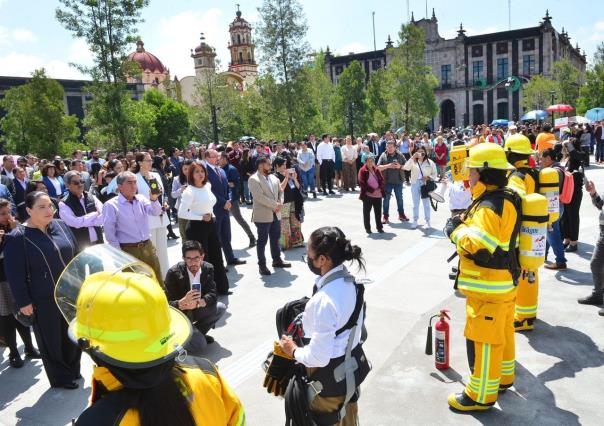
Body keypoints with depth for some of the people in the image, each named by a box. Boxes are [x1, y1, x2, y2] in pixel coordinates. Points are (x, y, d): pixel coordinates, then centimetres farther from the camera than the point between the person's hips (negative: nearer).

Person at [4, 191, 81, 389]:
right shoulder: (17, 238, -13)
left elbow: (76, 255, 9)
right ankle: (61, 378, 31)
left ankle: (73, 370, 39)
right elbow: (15, 274, -12)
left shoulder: (61, 226, 1)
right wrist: (23, 302, -12)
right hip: (43, 301, -5)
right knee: (51, 340, 11)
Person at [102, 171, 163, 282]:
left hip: (148, 247, 4)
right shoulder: (111, 205, -7)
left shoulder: (141, 199, 5)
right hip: (128, 250, -4)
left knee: (157, 282, 12)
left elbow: (156, 212, -9)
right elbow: (109, 234, -7)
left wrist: (154, 199, -28)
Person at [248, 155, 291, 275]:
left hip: (275, 214, 7)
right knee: (262, 241, 1)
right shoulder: (253, 179, -13)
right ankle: (262, 265, 10)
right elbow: (260, 197, -21)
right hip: (262, 215, -7)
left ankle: (277, 260, 31)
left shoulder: (273, 177, 11)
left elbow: (280, 191, 12)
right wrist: (275, 205, -19)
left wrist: (280, 204, -7)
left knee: (275, 238, 17)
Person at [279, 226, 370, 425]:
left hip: (331, 376, -7)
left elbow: (319, 356, -29)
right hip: (353, 364, 7)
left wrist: (294, 350, -11)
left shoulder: (324, 300, -35)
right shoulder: (349, 282, -9)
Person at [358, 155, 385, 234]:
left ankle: (379, 227, 20)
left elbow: (382, 180, 9)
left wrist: (379, 188, -9)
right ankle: (367, 228, 14)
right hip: (368, 195, -4)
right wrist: (372, 190, -16)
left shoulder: (377, 170, 10)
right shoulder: (362, 171, -5)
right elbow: (362, 183, -12)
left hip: (378, 194, 4)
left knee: (378, 212, 10)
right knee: (366, 212, 4)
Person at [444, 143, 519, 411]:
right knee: (502, 332, 23)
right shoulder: (506, 199, 7)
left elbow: (475, 245, -34)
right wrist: (466, 223, 3)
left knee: (483, 339, 1)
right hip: (503, 279, 10)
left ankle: (481, 395, 14)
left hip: (489, 285, -10)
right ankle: (503, 377, 41)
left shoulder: (489, 206, -25)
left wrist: (454, 230, -17)